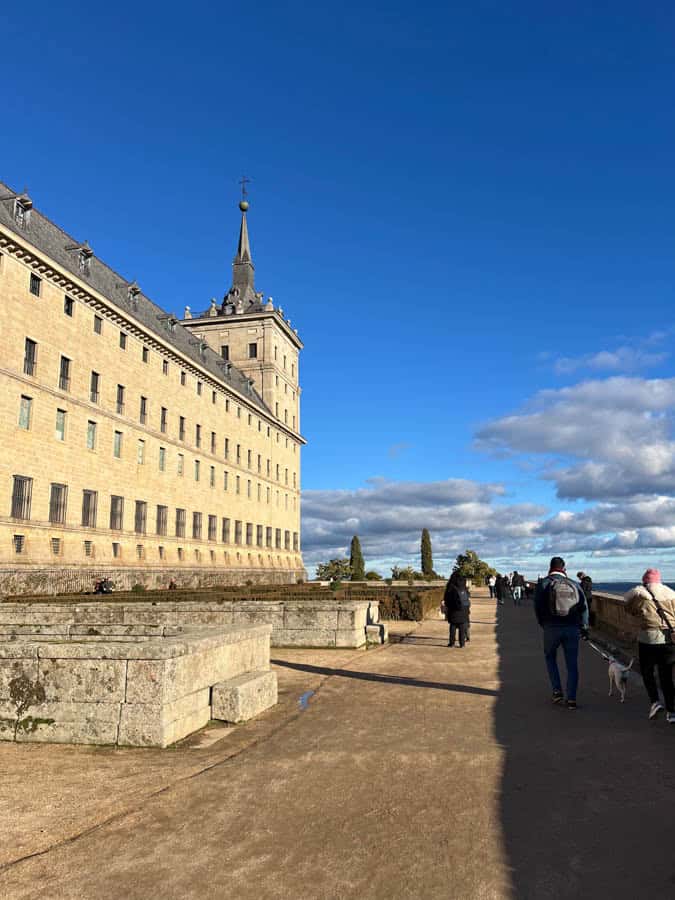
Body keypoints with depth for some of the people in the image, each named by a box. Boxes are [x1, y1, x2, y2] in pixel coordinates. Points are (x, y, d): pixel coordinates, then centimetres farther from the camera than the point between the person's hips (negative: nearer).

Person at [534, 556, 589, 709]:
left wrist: (544, 625, 10)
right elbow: (583, 607, 4)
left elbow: (538, 606, -4)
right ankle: (571, 699, 7)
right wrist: (584, 628, 10)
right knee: (572, 664, 8)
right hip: (572, 629, 2)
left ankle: (557, 691, 12)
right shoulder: (574, 584, 7)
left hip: (551, 628, -2)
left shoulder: (544, 583, 0)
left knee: (550, 657, 20)